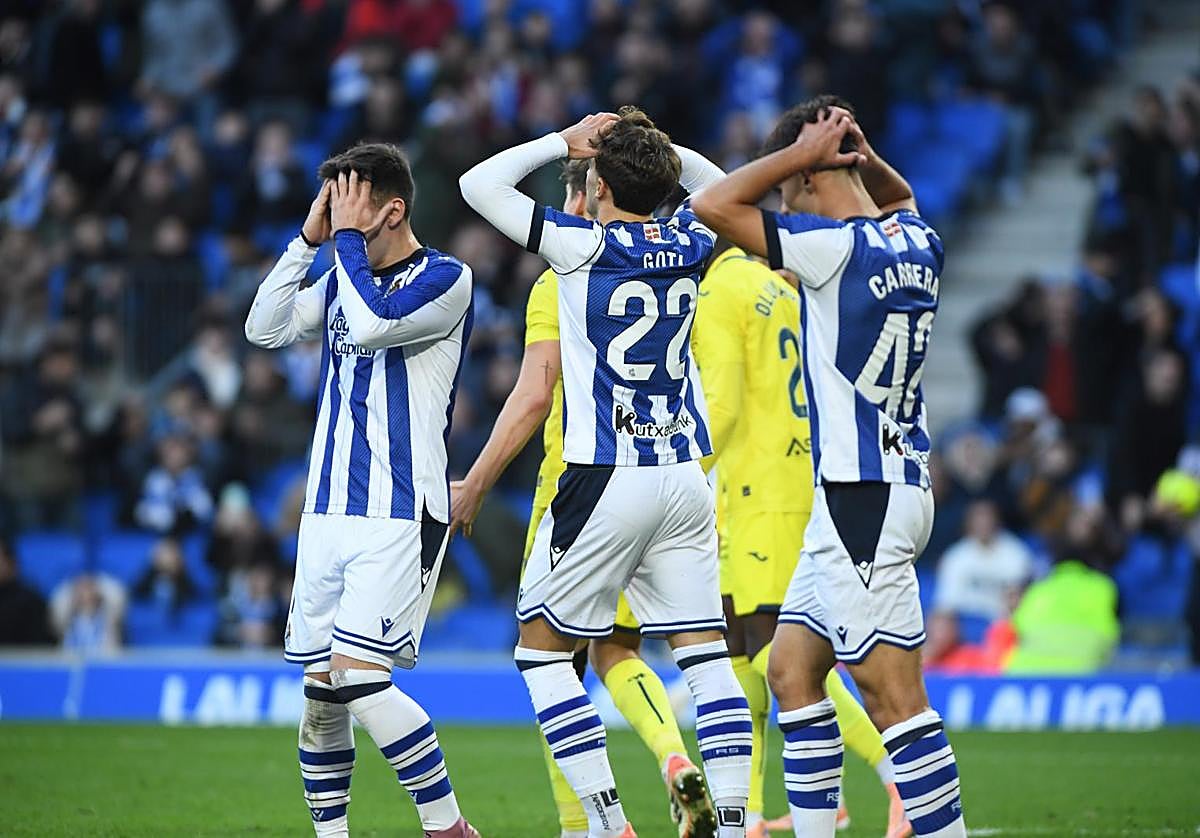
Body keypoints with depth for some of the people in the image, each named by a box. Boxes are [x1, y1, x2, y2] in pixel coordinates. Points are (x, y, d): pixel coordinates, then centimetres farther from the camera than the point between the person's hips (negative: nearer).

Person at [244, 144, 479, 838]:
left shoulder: (446, 279, -6)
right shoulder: (343, 280, 16)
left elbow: (371, 324, -21)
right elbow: (266, 330, 7)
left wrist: (347, 237, -11)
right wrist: (308, 241, 1)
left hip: (402, 515, -7)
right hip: (330, 510, 7)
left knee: (355, 676, -17)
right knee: (320, 690, 4)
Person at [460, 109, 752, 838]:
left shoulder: (584, 245, -8)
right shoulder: (688, 244, 6)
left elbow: (480, 184, -2)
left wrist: (566, 142, 5)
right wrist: (656, 145, 18)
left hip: (608, 477, -5)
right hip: (686, 476, 5)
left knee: (542, 645, 7)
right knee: (704, 650, 4)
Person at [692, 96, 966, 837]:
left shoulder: (838, 246, -15)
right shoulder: (918, 243, 10)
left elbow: (715, 206, -15)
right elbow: (901, 200, 36)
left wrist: (800, 153, -7)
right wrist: (862, 156, 16)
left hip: (861, 498, -9)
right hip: (899, 485, 9)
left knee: (893, 693, -10)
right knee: (792, 667, 16)